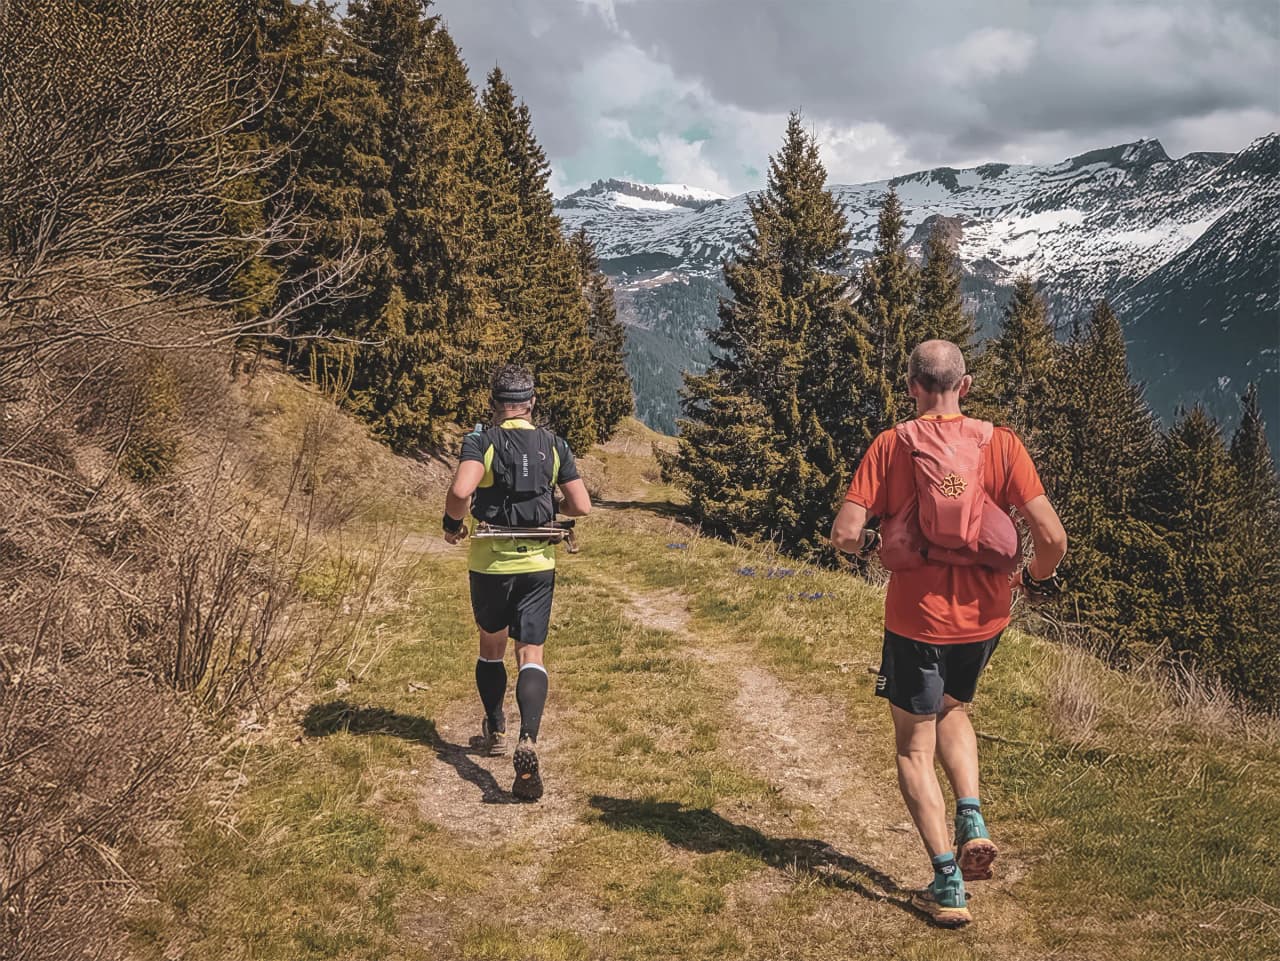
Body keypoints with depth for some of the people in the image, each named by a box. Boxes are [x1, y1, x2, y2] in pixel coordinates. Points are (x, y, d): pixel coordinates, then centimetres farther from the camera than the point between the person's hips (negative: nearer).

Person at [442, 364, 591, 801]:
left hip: (489, 563, -1)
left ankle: (495, 730, 34)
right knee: (531, 654, -2)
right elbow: (581, 506, 1)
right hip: (537, 564, 1)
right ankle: (527, 740, -23)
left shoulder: (481, 441, -8)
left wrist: (453, 524, -7)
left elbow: (460, 491, -26)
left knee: (491, 647, 20)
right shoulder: (554, 445, 1)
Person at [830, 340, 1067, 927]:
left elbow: (844, 534, -15)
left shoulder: (891, 445, -9)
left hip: (915, 615, -2)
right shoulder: (1000, 444, -6)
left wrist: (870, 543, 8)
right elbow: (1052, 537, -13)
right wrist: (1035, 577, 8)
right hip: (983, 615, 3)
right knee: (953, 708, 31)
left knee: (914, 746, 12)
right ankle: (972, 821, 12)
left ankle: (947, 884, 7)